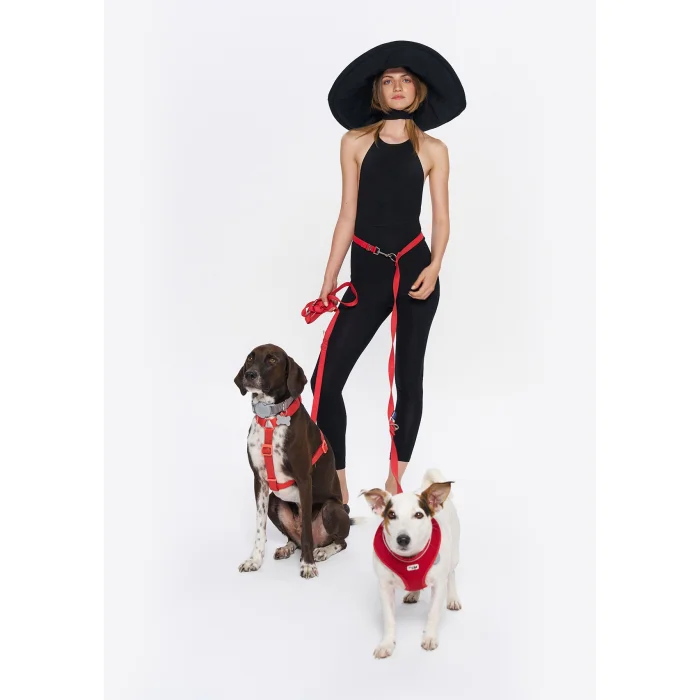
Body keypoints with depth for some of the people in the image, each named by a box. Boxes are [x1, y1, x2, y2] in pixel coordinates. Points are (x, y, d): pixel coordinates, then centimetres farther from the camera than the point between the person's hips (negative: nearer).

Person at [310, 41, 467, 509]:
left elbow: (442, 217, 4)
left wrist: (435, 266, -15)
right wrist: (328, 280, 2)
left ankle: (395, 480, 21)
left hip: (414, 269, 0)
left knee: (409, 376, 6)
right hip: (367, 273, 0)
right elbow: (348, 215, 5)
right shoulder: (355, 143, 6)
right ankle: (338, 484, 4)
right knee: (326, 379, -10)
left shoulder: (433, 150, 5)